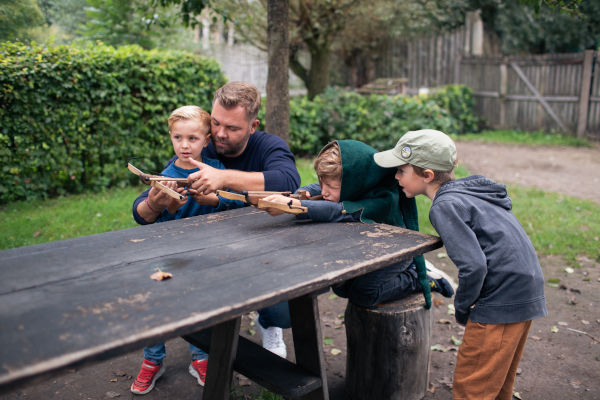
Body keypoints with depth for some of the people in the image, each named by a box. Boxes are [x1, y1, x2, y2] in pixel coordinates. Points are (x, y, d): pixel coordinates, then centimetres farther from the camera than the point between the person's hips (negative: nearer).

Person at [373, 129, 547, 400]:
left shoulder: (445, 206, -16)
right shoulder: (469, 190, 13)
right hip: (527, 295, 10)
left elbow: (474, 266, -24)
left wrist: (461, 308, -8)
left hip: (501, 303, -10)